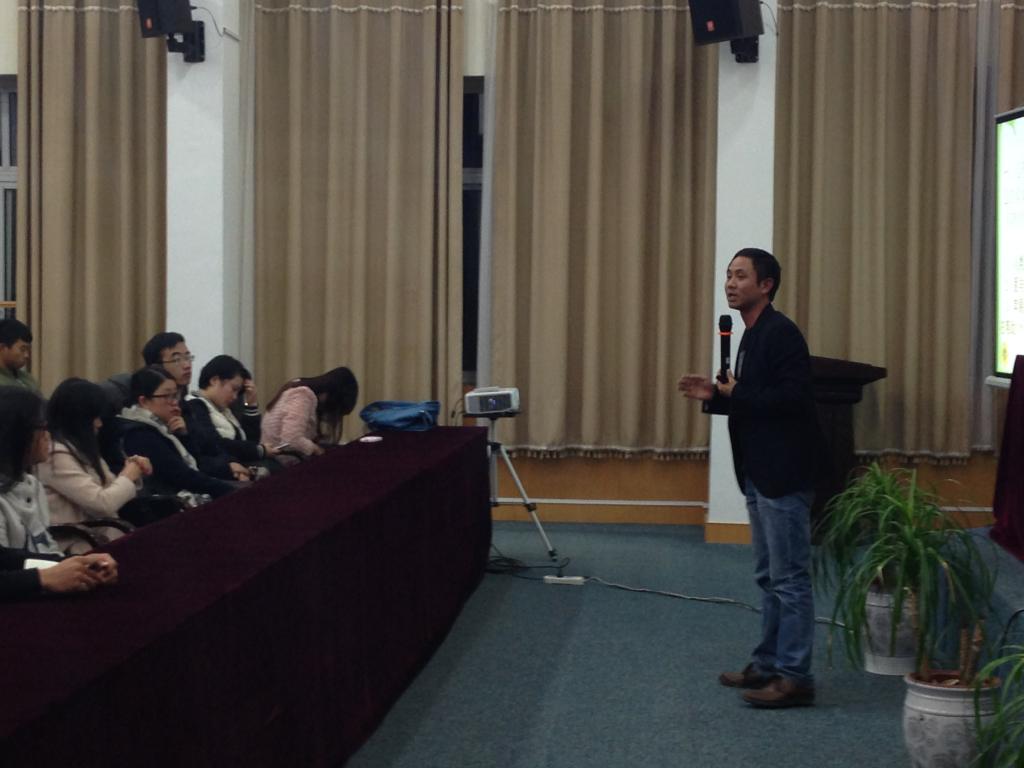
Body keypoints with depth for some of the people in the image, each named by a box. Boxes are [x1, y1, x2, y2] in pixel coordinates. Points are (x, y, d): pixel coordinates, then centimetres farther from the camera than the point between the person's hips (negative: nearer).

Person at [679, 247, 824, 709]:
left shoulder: (781, 333, -15)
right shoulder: (752, 336, 16)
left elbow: (792, 398, -24)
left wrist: (737, 396, -17)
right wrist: (715, 396, 5)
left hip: (784, 475, -11)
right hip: (760, 473, 11)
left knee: (789, 578, -6)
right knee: (768, 577, 16)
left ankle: (794, 677, -1)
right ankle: (768, 665, 25)